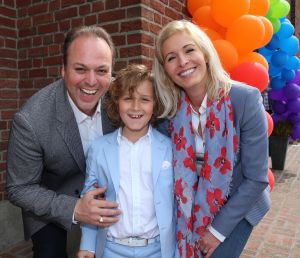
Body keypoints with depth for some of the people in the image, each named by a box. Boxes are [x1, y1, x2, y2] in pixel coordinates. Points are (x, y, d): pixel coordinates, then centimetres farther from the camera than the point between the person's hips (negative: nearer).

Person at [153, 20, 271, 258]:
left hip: (238, 206, -3)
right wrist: (179, 212, -5)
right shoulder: (171, 106, -13)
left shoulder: (245, 99, -24)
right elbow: (177, 167, -1)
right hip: (193, 206, 3)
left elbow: (256, 179, -18)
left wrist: (219, 229, -14)